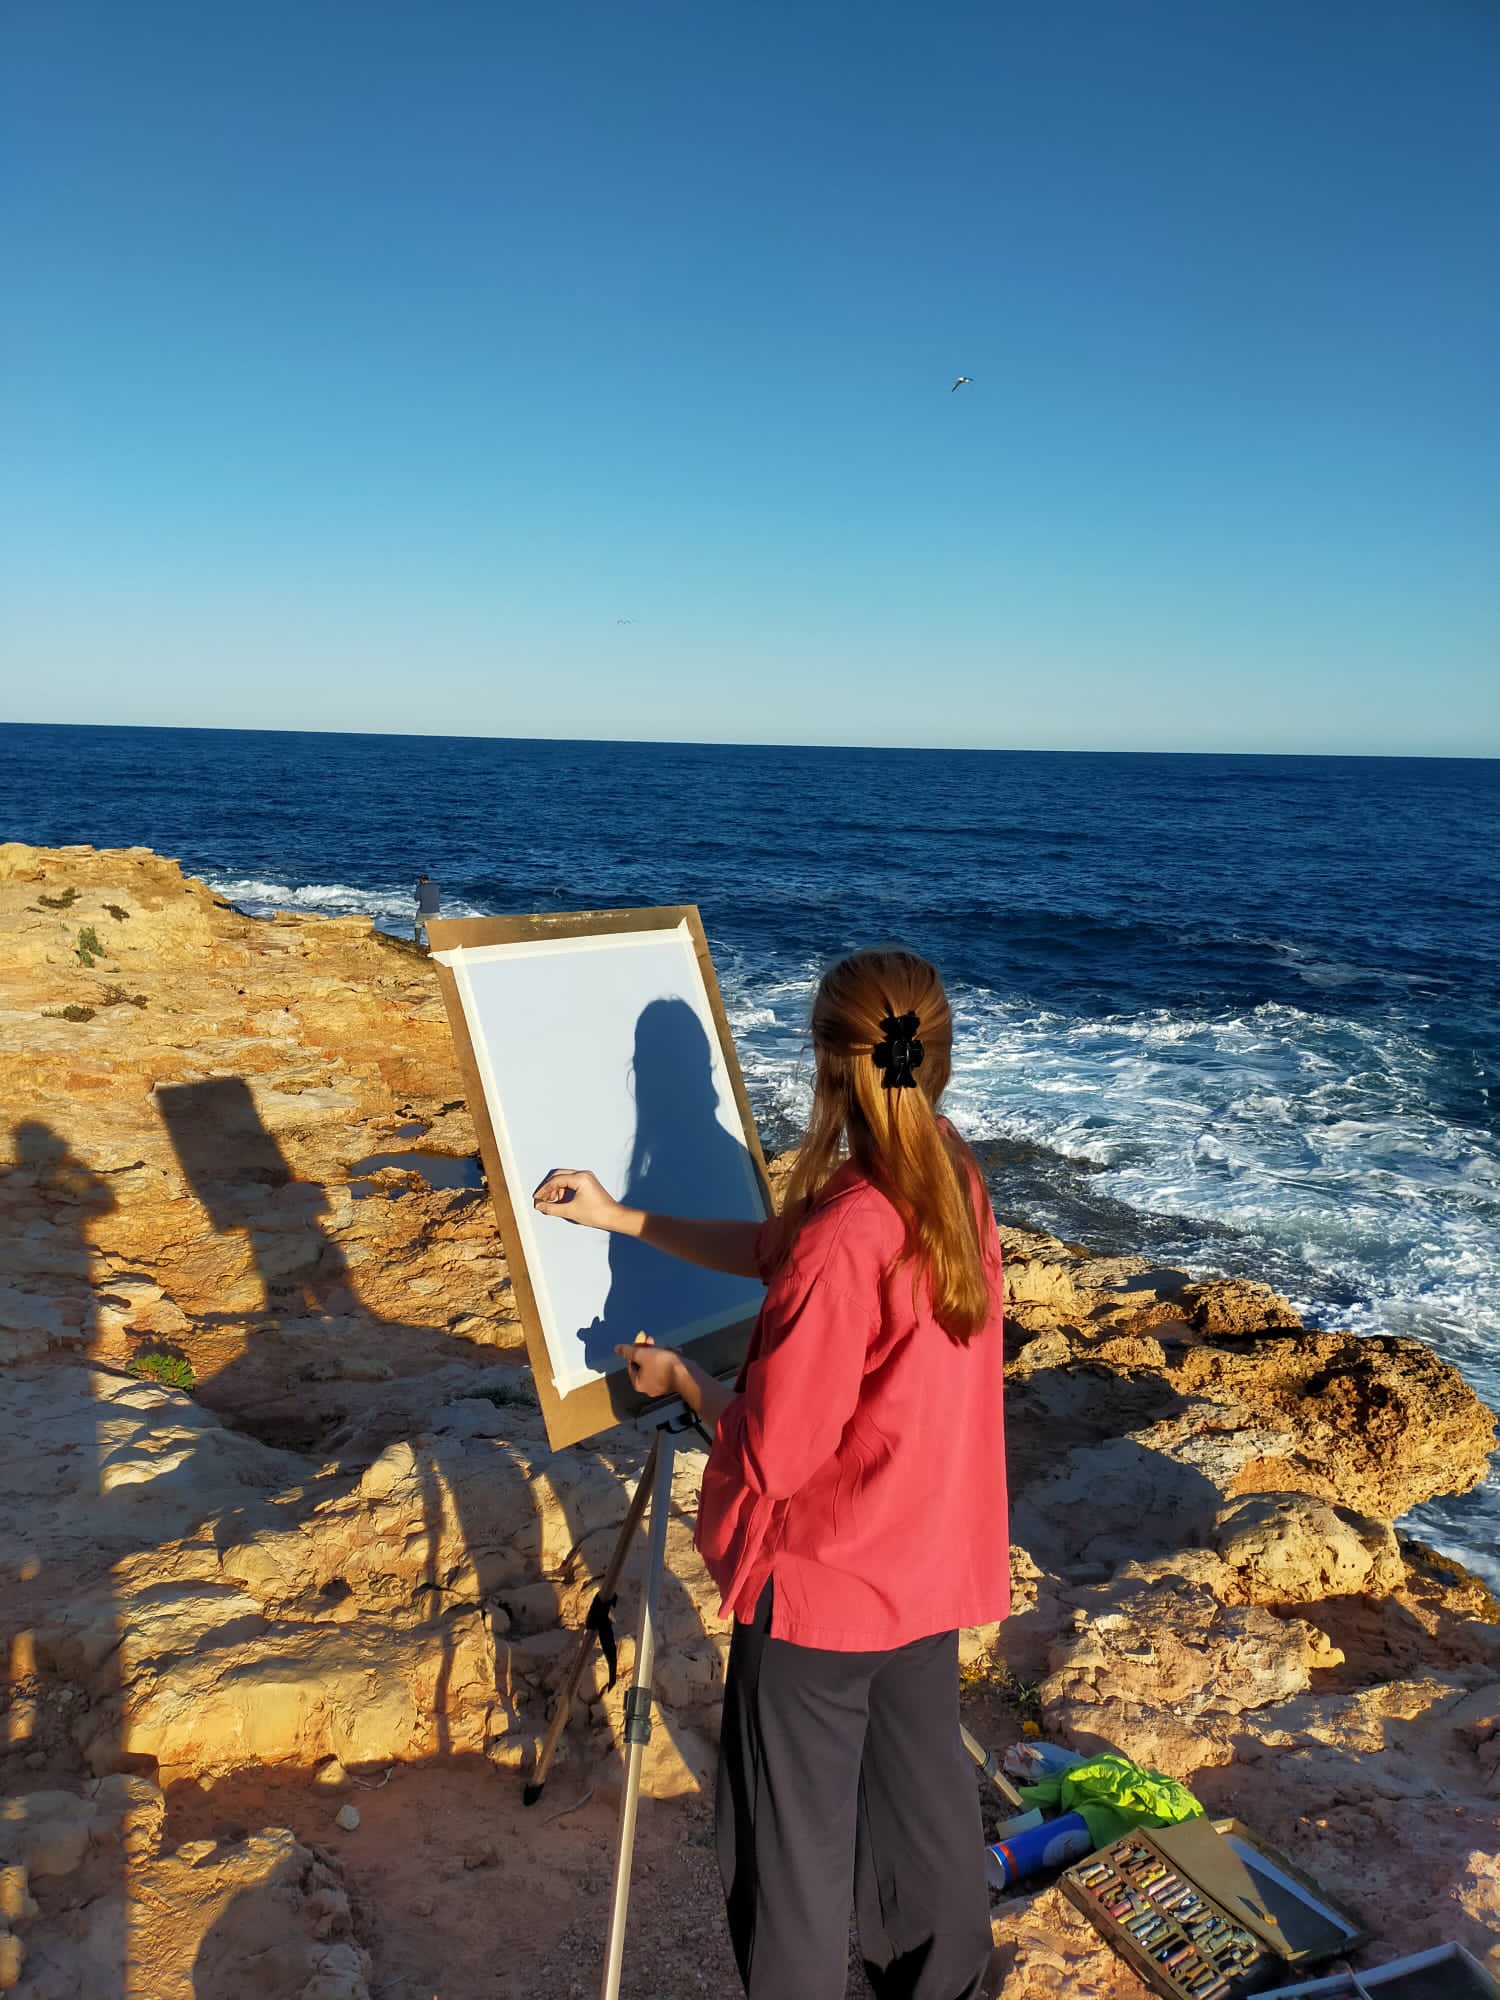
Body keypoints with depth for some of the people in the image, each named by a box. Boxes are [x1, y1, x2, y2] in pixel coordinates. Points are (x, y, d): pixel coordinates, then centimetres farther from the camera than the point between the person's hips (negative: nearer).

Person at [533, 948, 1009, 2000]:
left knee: (795, 1832, 15)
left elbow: (774, 1452, -23)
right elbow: (772, 1251, 5)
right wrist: (622, 1218, 5)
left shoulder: (841, 1242, -31)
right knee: (923, 1785, 27)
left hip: (822, 1578, -8)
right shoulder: (956, 1184, -5)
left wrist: (679, 1378, -5)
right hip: (931, 1559, 8)